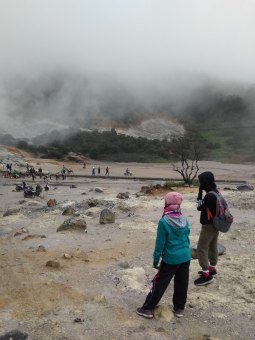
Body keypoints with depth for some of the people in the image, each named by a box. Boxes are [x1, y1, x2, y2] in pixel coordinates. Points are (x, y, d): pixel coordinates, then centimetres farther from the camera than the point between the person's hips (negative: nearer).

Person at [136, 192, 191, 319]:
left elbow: (160, 243, -14)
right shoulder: (184, 220, -2)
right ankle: (179, 308, 32)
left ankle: (147, 309, 18)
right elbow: (187, 238, 8)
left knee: (159, 284, 7)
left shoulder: (164, 221, -18)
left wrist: (156, 259, -3)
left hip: (170, 259, -4)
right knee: (182, 284, 18)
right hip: (185, 257, 5)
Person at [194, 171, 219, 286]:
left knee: (201, 248, -3)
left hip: (208, 225, -10)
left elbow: (199, 207, -15)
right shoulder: (216, 192, 5)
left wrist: (200, 193, -14)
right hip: (215, 224, 10)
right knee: (213, 246, 20)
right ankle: (212, 269, 34)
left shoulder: (209, 195, -27)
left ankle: (206, 275, 2)